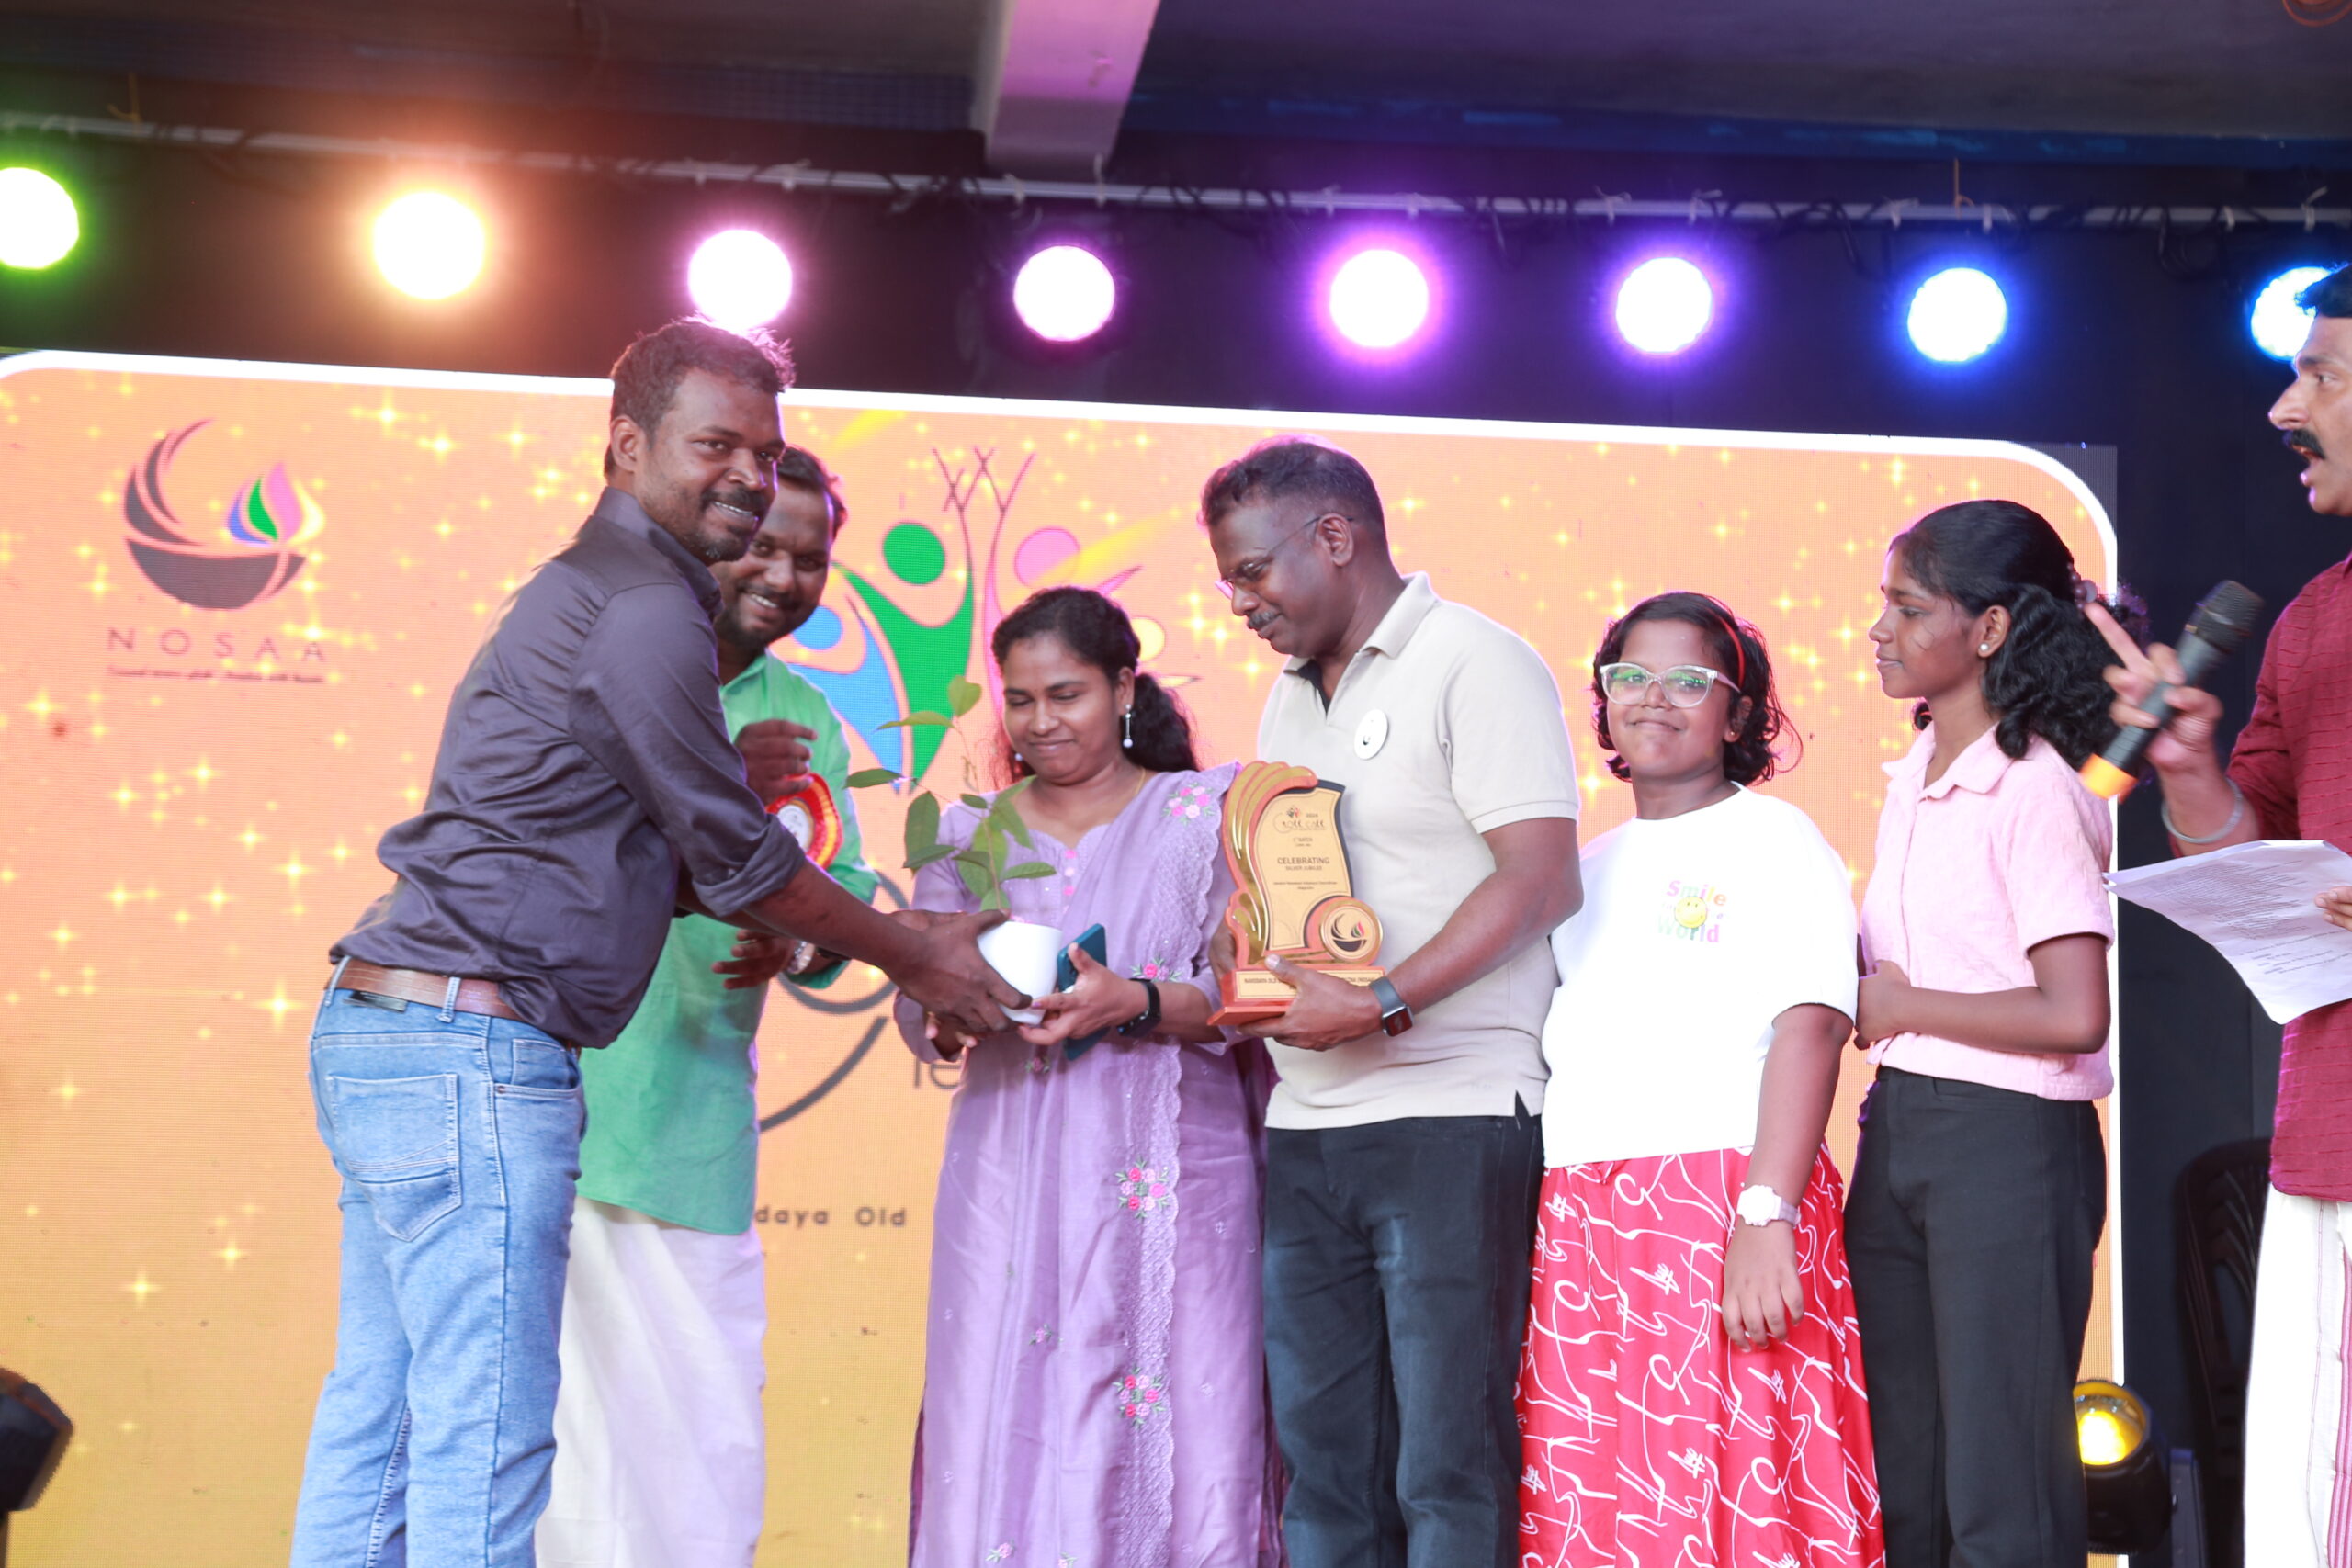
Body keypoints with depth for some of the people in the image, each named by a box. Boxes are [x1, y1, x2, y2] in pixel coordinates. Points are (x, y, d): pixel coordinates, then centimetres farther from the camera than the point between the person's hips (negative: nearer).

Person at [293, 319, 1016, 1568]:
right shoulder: (645, 609, -11)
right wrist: (916, 958, 4)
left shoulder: (590, 590, 21)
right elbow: (734, 858, -8)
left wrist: (715, 785, 11)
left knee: (374, 1416, 13)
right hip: (470, 1052, -11)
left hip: (378, 1031, 11)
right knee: (486, 1443, -7)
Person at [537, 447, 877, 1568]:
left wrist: (794, 948, -9)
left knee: (708, 1451, 1)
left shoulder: (804, 718, 18)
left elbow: (846, 889, 15)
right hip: (548, 1085, -4)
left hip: (695, 1120, 4)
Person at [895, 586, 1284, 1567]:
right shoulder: (968, 836, 16)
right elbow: (917, 1017, 12)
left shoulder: (1203, 813, 7)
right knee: (1003, 1429, -4)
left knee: (1177, 1436, -6)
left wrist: (1140, 1004, -18)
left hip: (1167, 1180, -2)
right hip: (1010, 1180, 2)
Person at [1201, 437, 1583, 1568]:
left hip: (1450, 1120, -7)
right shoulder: (1291, 698, 20)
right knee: (1323, 1463, 8)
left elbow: (1538, 880, -14)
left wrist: (1381, 1004, -21)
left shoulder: (1473, 664, -4)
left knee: (1449, 1469, -5)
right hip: (1305, 1127, 8)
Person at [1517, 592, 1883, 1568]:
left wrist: (1765, 1218, -21)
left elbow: (1809, 1028, -10)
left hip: (1723, 1206, -6)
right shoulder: (1589, 865, 21)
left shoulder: (1772, 840, 2)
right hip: (1575, 1223, 6)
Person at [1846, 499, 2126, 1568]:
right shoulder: (1911, 784, 12)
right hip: (1898, 1124, 8)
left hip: (2009, 1135, -8)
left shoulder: (2033, 791, -13)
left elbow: (2073, 1016, -21)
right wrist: (1860, 989, -2)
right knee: (1898, 1479, 14)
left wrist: (1904, 1005, -12)